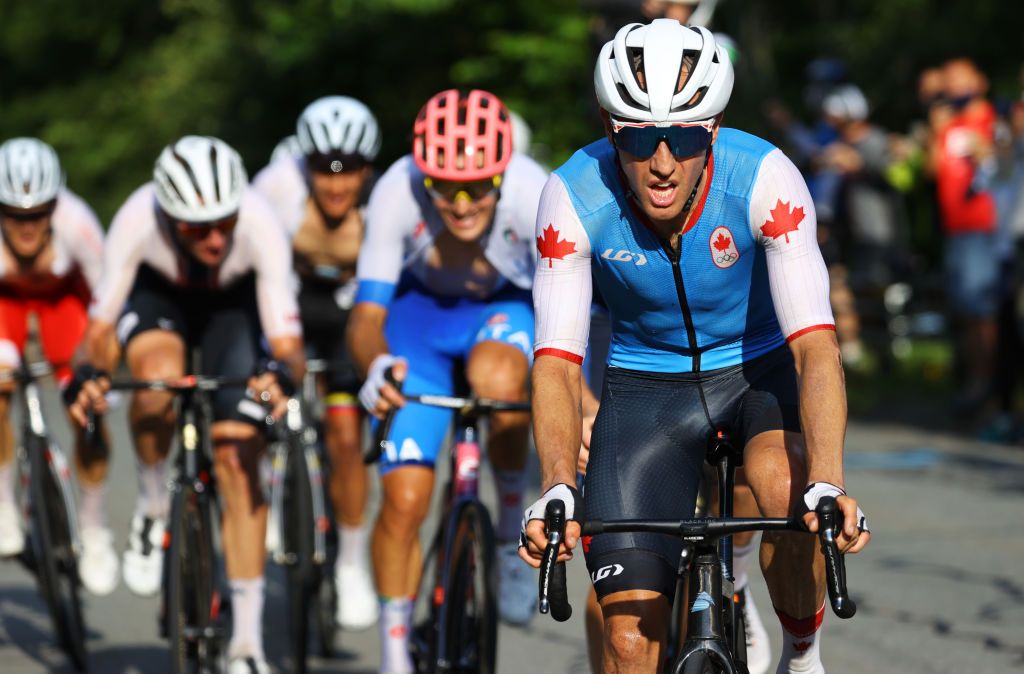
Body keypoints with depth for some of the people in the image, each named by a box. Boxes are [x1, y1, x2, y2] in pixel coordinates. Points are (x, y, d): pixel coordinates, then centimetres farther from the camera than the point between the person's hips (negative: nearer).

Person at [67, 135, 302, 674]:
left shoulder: (260, 224, -37)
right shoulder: (137, 221, -37)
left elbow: (285, 339, -34)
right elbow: (102, 324, -25)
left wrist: (283, 375, -57)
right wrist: (90, 375, -47)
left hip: (232, 305, 0)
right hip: (157, 294, 0)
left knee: (238, 457, -12)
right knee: (160, 375, -36)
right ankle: (152, 509, -6)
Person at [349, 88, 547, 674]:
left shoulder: (532, 192, -32)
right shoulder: (398, 192, -30)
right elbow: (367, 315, -28)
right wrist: (376, 363, -51)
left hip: (508, 309, -1)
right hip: (424, 310, 1)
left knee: (497, 381, -37)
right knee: (404, 499, -10)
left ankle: (513, 525, -11)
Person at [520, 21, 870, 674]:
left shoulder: (764, 178, -29)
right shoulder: (573, 196, -25)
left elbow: (816, 344, -35)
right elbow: (557, 361, -27)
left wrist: (828, 486, -50)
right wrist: (557, 490, -45)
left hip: (761, 364, -1)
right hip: (646, 383, 1)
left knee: (791, 493, -34)